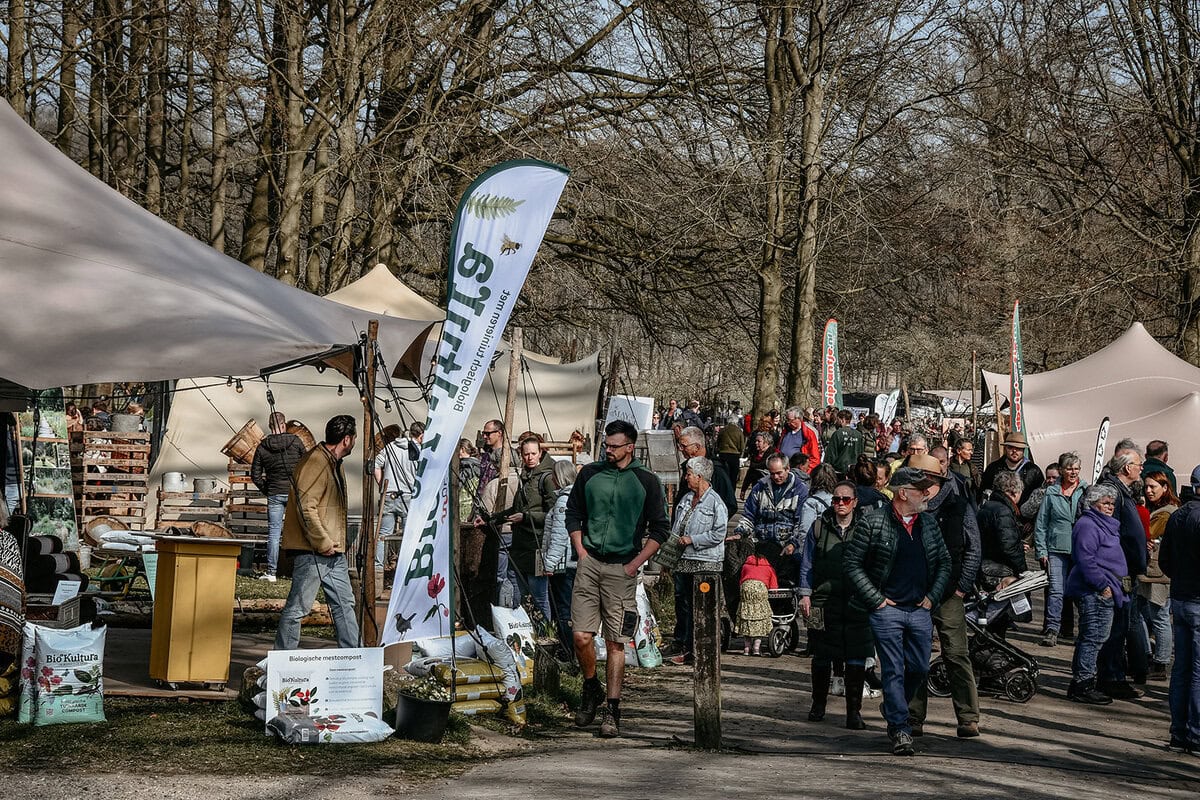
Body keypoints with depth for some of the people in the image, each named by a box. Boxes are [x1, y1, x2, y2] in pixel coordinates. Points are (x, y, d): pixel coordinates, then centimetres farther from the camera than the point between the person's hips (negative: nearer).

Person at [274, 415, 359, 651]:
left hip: (333, 551, 10)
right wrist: (323, 543, -19)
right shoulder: (315, 463, -16)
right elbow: (306, 507, -23)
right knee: (298, 607, -4)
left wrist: (335, 543, 17)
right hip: (311, 551, -10)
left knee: (344, 604, 13)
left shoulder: (334, 463, 17)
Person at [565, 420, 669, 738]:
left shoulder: (646, 481, 2)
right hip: (589, 564, 2)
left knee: (616, 642, -2)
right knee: (581, 636, -6)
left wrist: (634, 564, -3)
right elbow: (573, 514, 18)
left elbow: (660, 529, 4)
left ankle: (612, 710, 3)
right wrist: (581, 553, 6)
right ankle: (591, 688, 20)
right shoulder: (590, 474, 8)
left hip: (622, 568, -2)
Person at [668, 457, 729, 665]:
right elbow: (676, 528, 23)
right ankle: (682, 648, 17)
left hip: (705, 564, -7)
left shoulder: (715, 503, -9)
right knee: (682, 604, 9)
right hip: (683, 562, 7)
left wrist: (692, 540, -13)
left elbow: (718, 534, -14)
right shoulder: (686, 499, 14)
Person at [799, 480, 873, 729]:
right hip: (824, 601, 1)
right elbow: (807, 563, 11)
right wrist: (805, 594, 4)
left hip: (857, 603, -1)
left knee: (856, 657, -4)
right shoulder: (819, 526, 7)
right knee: (822, 655, 9)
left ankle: (854, 711, 3)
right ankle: (818, 705, 26)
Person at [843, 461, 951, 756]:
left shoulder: (929, 522, 10)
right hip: (887, 609, -5)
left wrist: (932, 596, 5)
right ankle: (900, 730, -2)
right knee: (894, 671, -5)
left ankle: (893, 710, 34)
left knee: (920, 669, 9)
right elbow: (852, 564, -5)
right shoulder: (872, 523, -6)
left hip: (920, 610, 5)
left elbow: (944, 562, 17)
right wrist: (876, 600, -8)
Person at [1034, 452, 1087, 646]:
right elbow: (1041, 523, 7)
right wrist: (1041, 550, 1)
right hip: (1057, 549, -1)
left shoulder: (1086, 491, 5)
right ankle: (1052, 630, -9)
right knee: (1055, 590, -8)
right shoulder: (1051, 492, 5)